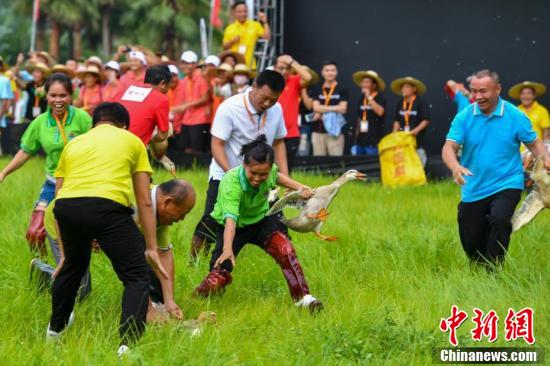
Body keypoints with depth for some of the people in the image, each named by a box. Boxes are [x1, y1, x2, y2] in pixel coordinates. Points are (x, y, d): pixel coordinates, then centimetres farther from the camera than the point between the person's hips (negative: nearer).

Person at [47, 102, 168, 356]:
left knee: (72, 266, 31)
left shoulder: (74, 144, 30)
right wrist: (152, 249, 23)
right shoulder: (132, 141, 22)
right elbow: (145, 201, 19)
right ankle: (127, 346, -12)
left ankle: (54, 331, 49)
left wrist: (64, 253, 35)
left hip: (66, 207, 4)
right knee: (137, 277, 5)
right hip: (107, 206, -4)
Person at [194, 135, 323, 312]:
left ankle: (303, 298, -21)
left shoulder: (269, 171, -17)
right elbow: (230, 218, -47)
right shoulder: (231, 183, -34)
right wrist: (227, 249, -61)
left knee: (284, 248, -27)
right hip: (236, 226, -3)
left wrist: (299, 187, 0)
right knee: (216, 281, -15)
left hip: (260, 219, 3)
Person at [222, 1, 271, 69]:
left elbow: (267, 37, -4)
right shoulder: (230, 29, 6)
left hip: (249, 65, -1)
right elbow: (225, 47, 9)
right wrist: (232, 41, -9)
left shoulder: (255, 25, 4)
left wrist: (265, 22, -10)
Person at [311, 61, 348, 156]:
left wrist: (322, 111, -5)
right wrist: (334, 108, -5)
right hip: (318, 131, 2)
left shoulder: (342, 90, 5)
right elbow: (316, 108, -1)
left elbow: (342, 109, -6)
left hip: (335, 131, -2)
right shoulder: (316, 90, 12)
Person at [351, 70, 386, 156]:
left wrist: (369, 97, -17)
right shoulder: (362, 98, 15)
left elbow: (380, 112, -23)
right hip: (361, 140, 6)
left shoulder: (380, 97, -4)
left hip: (373, 141, -6)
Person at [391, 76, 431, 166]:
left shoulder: (421, 102, -4)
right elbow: (397, 120, 14)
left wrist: (416, 130, -21)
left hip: (417, 138, -5)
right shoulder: (400, 103, 12)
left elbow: (426, 120, -8)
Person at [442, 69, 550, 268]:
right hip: (473, 190, 3)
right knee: (471, 244, 9)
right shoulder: (464, 117, -4)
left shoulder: (515, 116, -6)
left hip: (507, 185, -3)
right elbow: (449, 147, -11)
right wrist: (455, 166, -33)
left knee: (499, 220, -31)